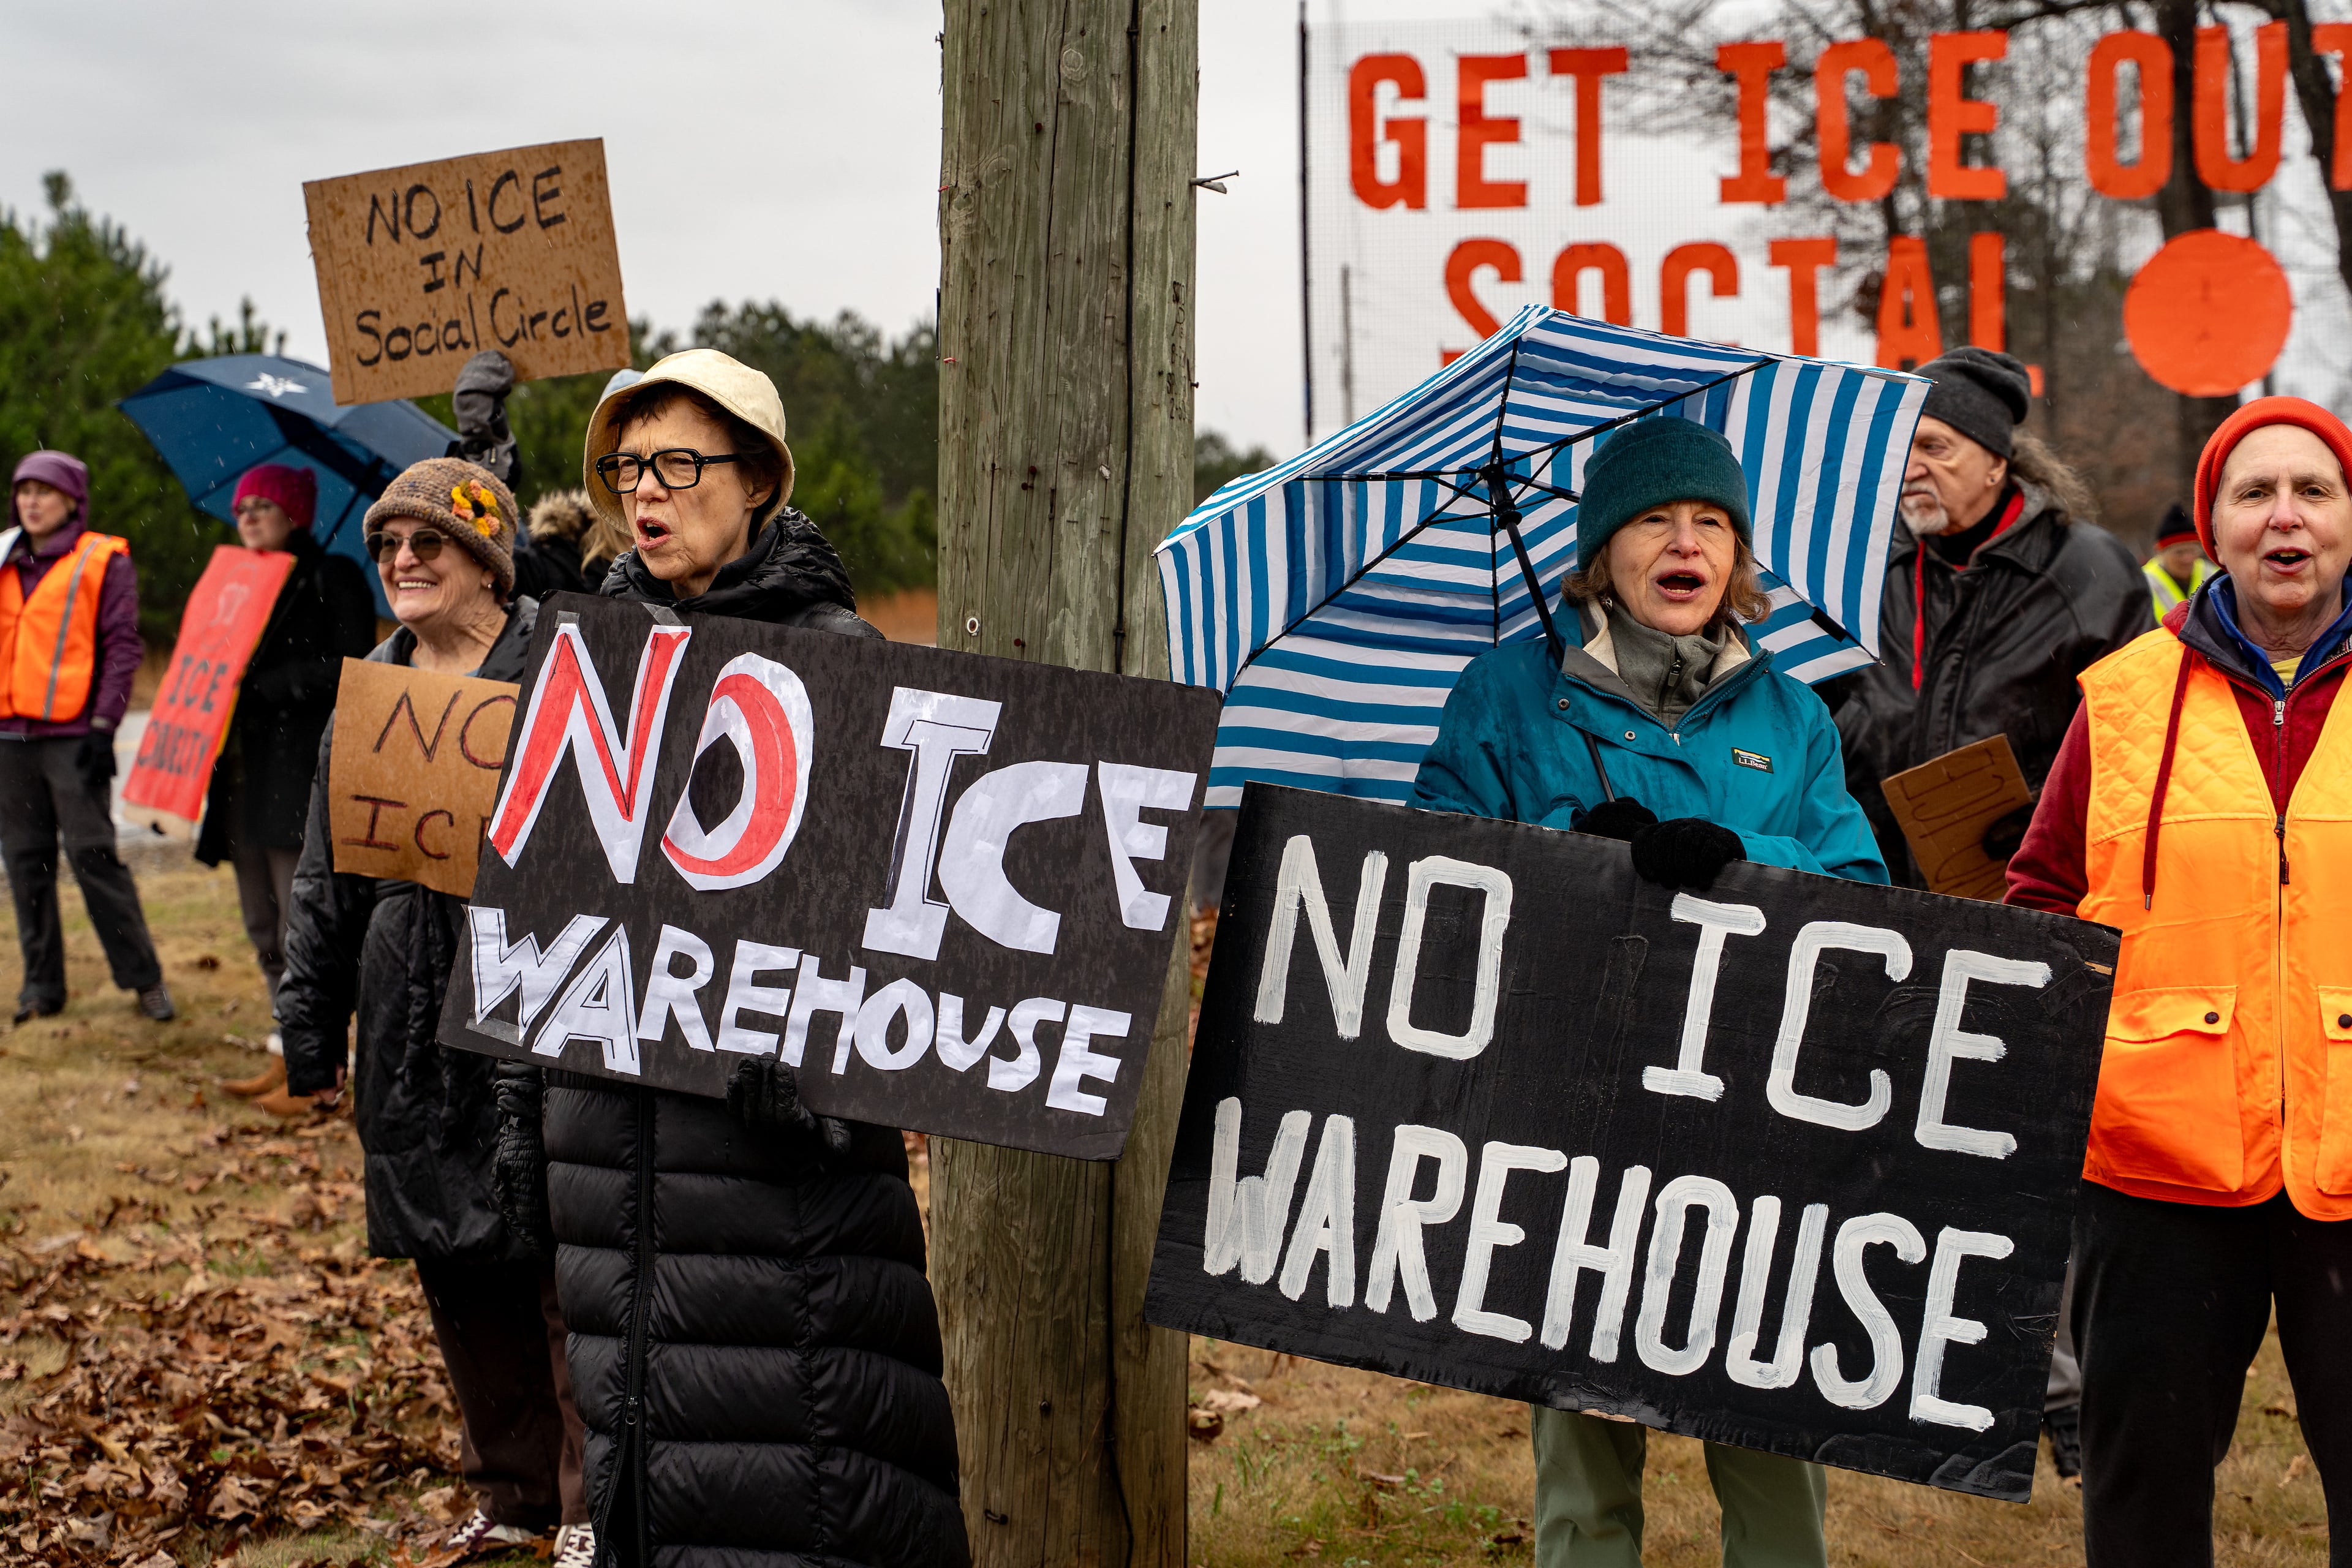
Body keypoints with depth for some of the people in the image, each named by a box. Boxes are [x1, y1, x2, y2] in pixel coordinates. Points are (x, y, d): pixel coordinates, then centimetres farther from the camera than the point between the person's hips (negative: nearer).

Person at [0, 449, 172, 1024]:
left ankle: (144, 977, 0)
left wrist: (104, 725, -11)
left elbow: (122, 647, -3)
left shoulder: (104, 562, 1)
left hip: (73, 734, -5)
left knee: (93, 853, -8)